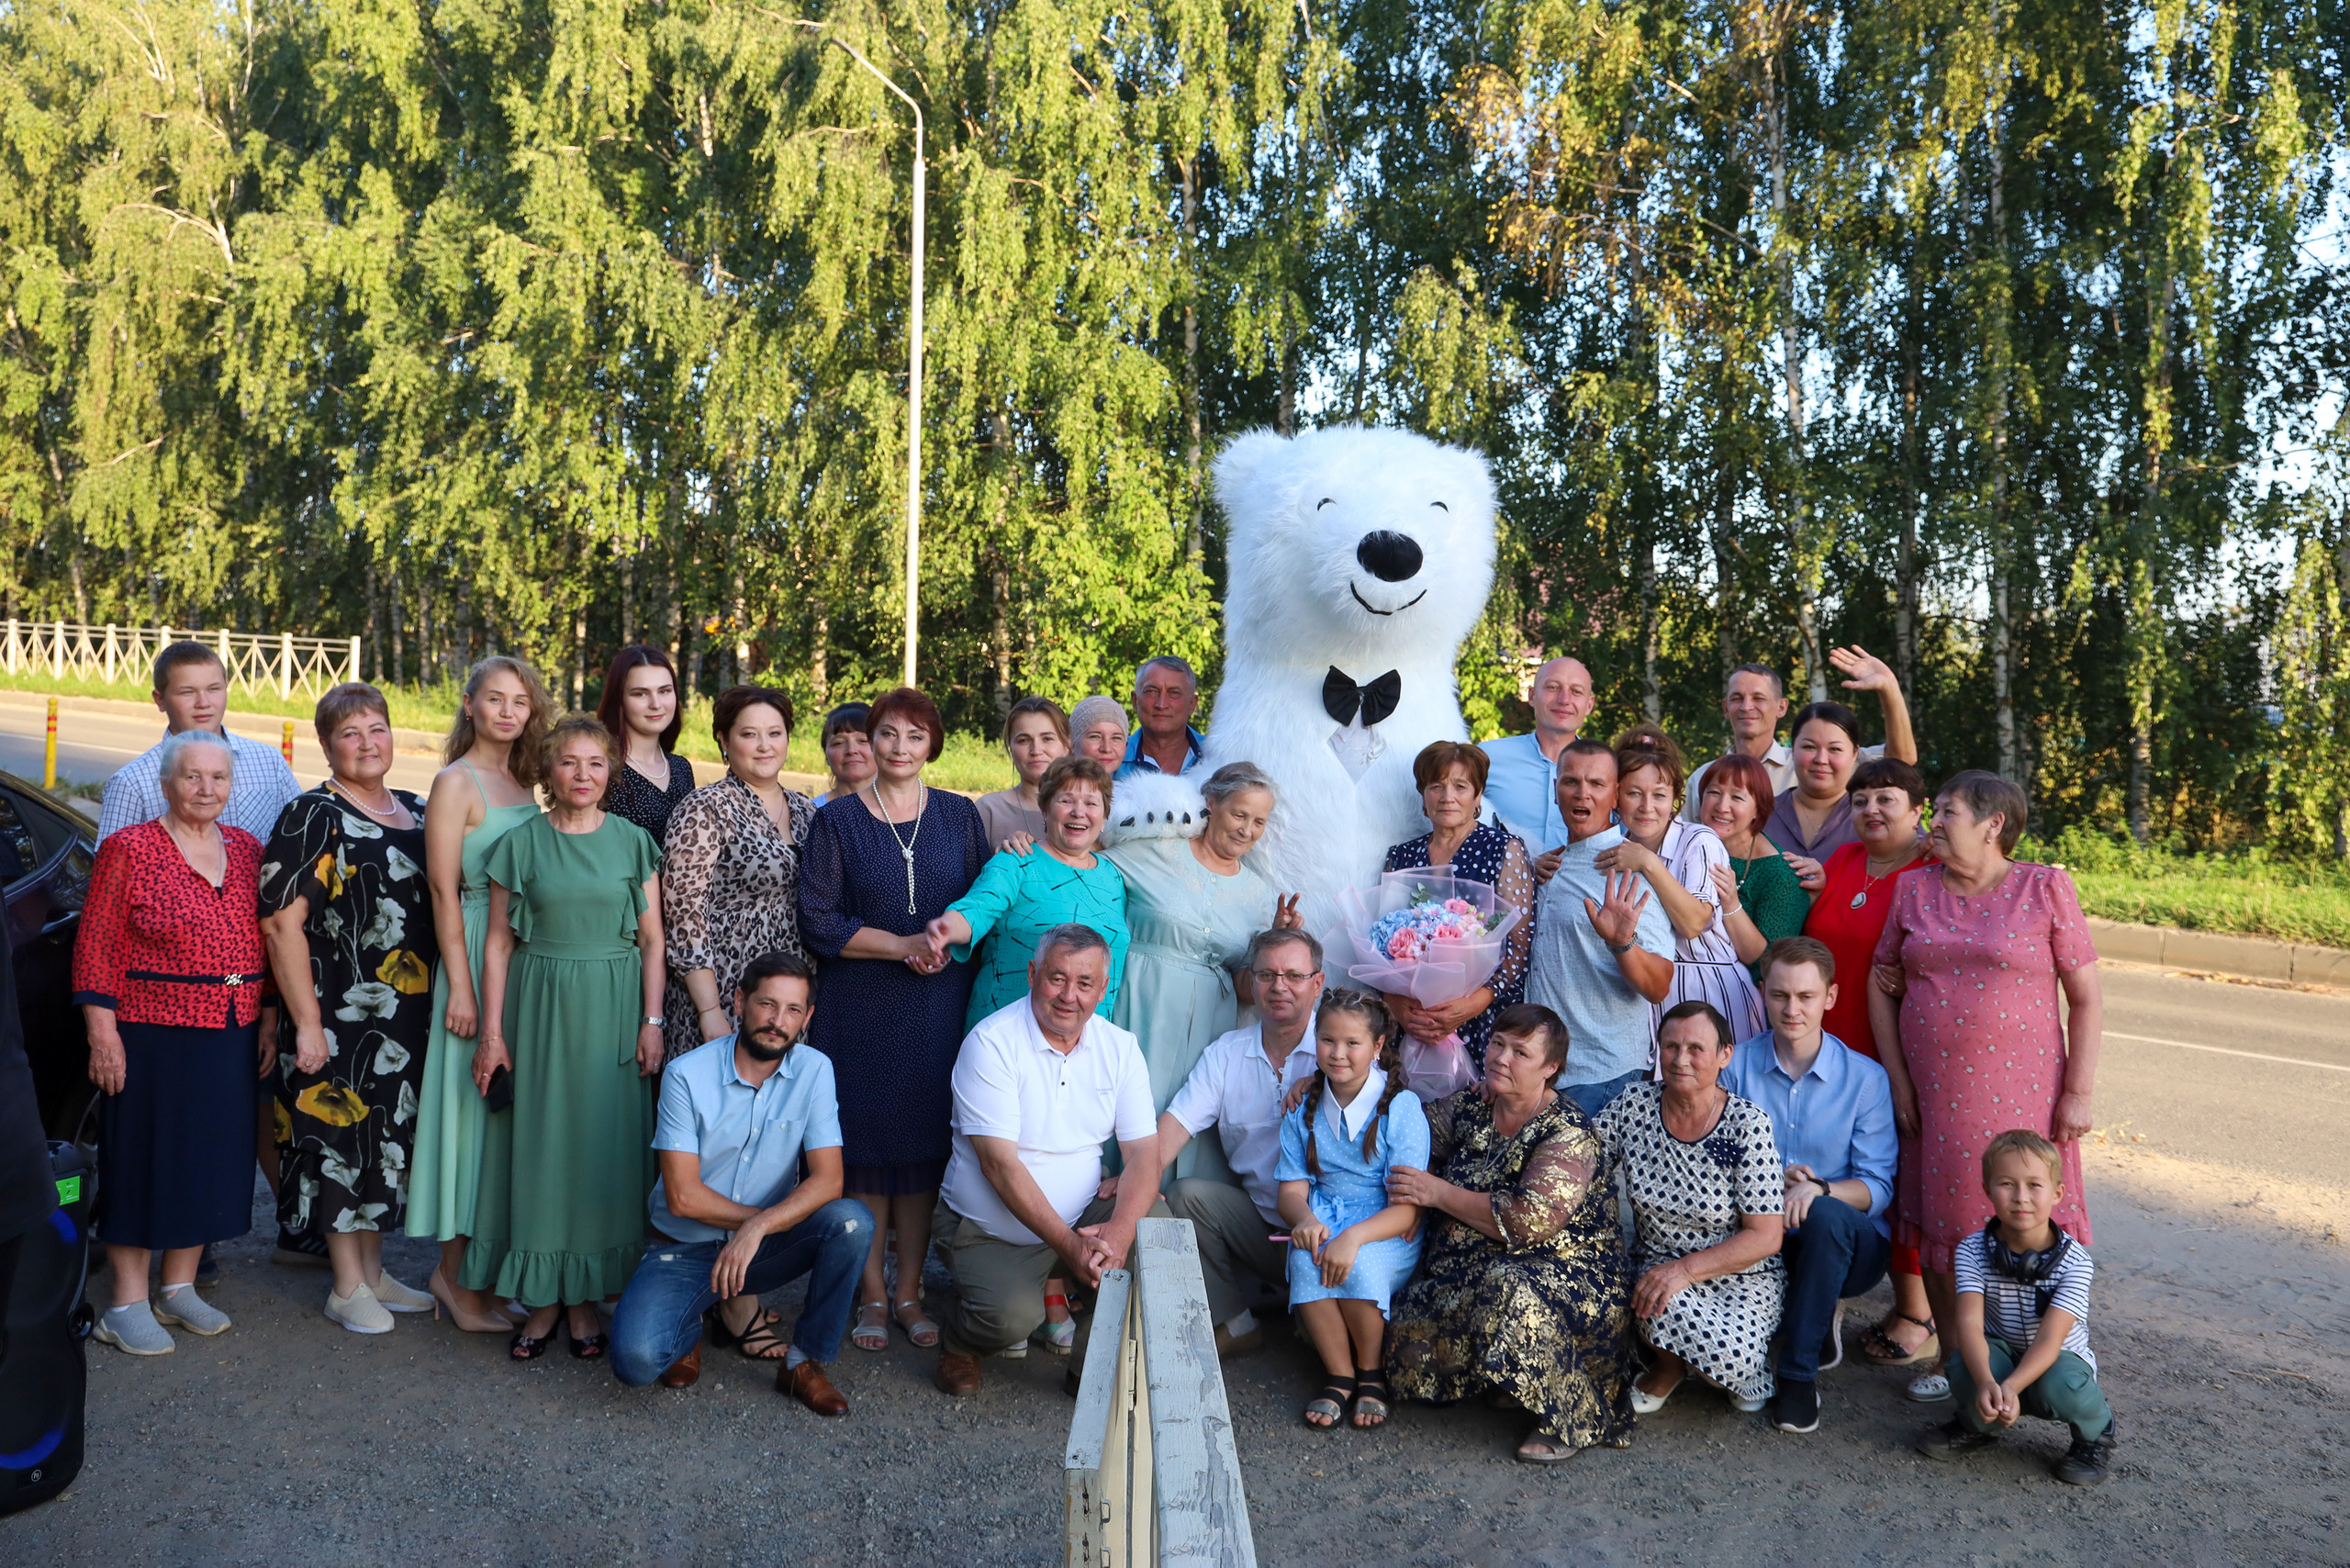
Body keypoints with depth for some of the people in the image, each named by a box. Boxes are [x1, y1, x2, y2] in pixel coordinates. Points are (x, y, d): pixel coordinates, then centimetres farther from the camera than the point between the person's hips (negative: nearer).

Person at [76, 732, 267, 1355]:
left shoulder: (248, 851, 9)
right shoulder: (129, 849, -5)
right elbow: (96, 947, -7)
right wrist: (102, 1033, -12)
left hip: (231, 1040, 5)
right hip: (152, 1038, -5)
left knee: (211, 1159, 11)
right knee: (144, 1161, 2)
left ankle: (179, 1288, 25)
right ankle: (127, 1304, 13)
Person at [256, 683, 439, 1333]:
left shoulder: (416, 812, 11)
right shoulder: (313, 817, -9)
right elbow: (281, 921, -14)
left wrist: (441, 1000, 14)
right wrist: (306, 1023, -17)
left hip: (409, 1016, 7)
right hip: (340, 1014, -7)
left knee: (387, 1138, 14)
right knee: (343, 1139, 2)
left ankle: (372, 1272, 28)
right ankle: (348, 1287, 16)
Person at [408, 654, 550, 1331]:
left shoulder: (523, 782, 13)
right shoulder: (455, 782, -8)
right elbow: (444, 892, -12)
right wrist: (460, 988, -15)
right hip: (478, 954, -7)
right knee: (474, 1103, -1)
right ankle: (455, 1273, 12)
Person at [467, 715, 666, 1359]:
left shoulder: (633, 842, 3)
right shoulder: (520, 845, 2)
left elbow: (652, 941, 3)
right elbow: (499, 942, 3)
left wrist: (651, 1023, -3)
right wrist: (492, 1031, -1)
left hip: (612, 1012, 0)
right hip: (539, 1008, 0)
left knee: (602, 1144, 3)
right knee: (538, 1142, 3)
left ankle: (585, 1298, 15)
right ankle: (543, 1299, 17)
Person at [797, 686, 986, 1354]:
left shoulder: (959, 815, 8)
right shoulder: (837, 820, 2)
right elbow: (818, 922, -5)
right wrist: (904, 945, -13)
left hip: (939, 1006, 2)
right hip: (860, 1008, -1)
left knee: (925, 1142, 4)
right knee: (865, 1146, 2)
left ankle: (909, 1291, 17)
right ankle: (871, 1294, 16)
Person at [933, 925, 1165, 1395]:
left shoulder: (1120, 1048, 1)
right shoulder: (991, 1043, -14)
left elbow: (1143, 1152, -5)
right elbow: (999, 1163, -20)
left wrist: (1119, 1230, -26)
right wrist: (1068, 1244, -28)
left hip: (1085, 1217, 4)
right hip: (991, 1231, -4)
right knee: (1012, 1316, -30)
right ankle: (960, 1343, 9)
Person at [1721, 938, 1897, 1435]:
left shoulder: (1866, 1078, -4)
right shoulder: (1735, 1064, 0)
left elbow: (1877, 1188, -8)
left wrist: (1818, 1189, -29)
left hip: (1848, 1246, -2)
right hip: (1758, 1241, 2)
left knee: (1827, 1214, -37)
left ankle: (1799, 1373, -20)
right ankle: (1817, 1316, 4)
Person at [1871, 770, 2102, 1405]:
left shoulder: (2045, 888, -1)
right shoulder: (1914, 888, 7)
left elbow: (2087, 998, -1)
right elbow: (1882, 985, 11)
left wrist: (2079, 1090, -7)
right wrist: (1899, 1082, 4)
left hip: (2022, 1093, -3)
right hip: (1933, 1096, 3)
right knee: (1941, 1228, 8)